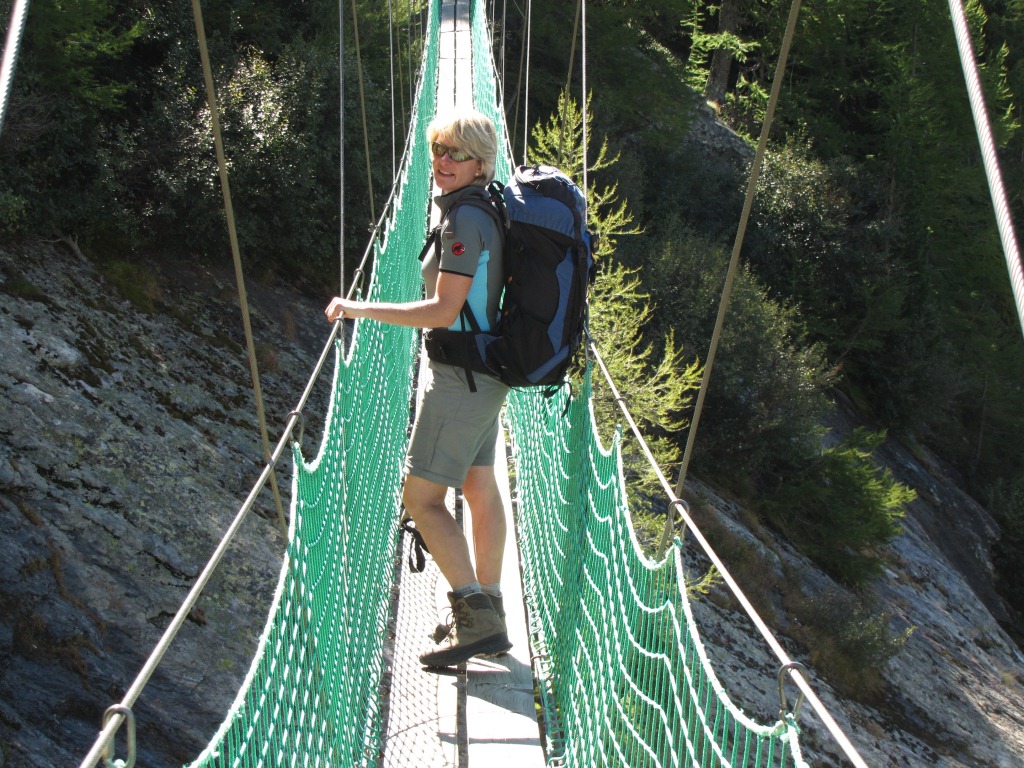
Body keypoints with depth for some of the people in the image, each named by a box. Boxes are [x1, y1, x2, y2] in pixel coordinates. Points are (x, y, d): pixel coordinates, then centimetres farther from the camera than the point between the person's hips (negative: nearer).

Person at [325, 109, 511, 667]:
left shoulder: (463, 220, -19)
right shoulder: (487, 212, 11)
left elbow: (443, 311, -22)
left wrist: (359, 309, -18)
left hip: (462, 375, -10)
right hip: (484, 374, 10)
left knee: (421, 496, -6)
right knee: (480, 489, 14)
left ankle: (474, 615, -4)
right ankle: (489, 622, 22)